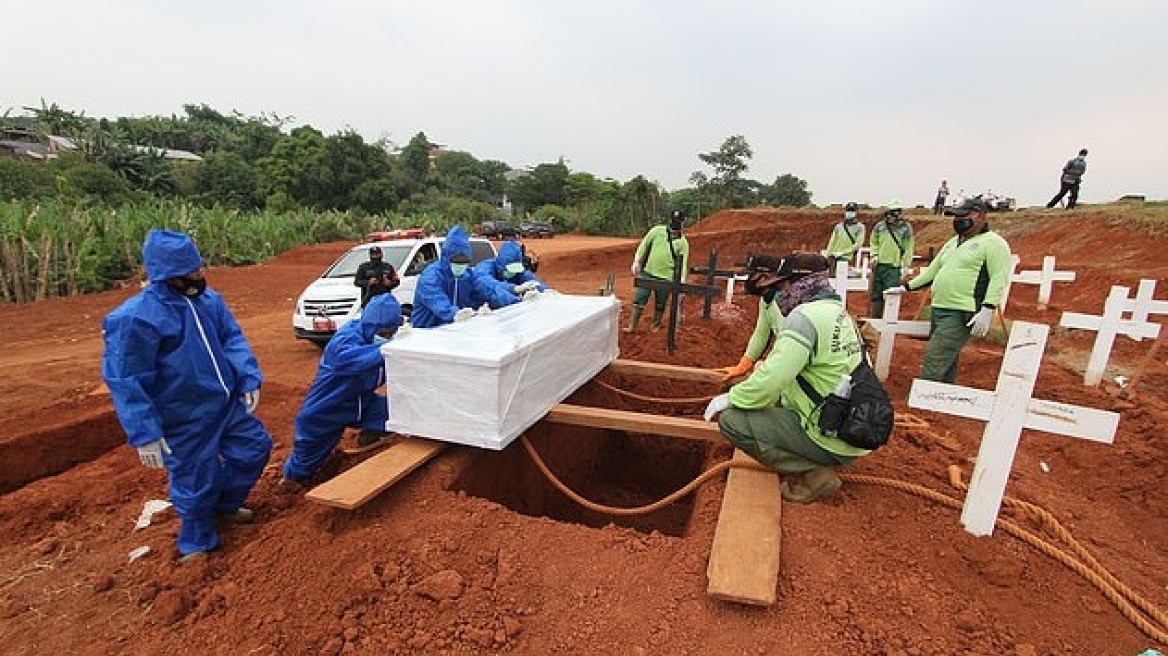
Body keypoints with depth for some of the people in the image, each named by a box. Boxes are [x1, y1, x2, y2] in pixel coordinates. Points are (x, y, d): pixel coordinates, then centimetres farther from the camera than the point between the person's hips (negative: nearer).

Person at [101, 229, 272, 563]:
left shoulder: (208, 299, -2)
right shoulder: (135, 318, -21)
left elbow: (233, 339, 6)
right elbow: (125, 381, -18)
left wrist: (249, 379, -6)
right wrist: (145, 434, -19)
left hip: (228, 403, 6)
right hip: (185, 420, -6)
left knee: (256, 447, 17)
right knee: (196, 483, 8)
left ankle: (225, 503, 44)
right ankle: (197, 545, 35)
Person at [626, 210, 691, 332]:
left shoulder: (683, 242, -3)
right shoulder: (657, 231, 1)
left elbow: (683, 263, -7)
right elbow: (644, 245, 7)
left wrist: (682, 282, -15)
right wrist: (636, 262, 0)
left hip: (666, 277, -1)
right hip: (648, 272, 1)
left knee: (660, 304, 9)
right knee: (639, 299, 1)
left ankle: (656, 326, 28)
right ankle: (632, 326, 11)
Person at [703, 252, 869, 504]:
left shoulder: (805, 316, -20)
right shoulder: (840, 312, 10)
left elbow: (770, 381, -25)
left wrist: (730, 398, -10)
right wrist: (768, 369, 14)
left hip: (834, 440, -10)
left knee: (731, 420, -11)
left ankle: (814, 476, -5)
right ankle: (818, 462, 16)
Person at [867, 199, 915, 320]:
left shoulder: (906, 228, 2)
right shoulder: (879, 226, 8)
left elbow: (908, 249, 2)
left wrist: (905, 266, -4)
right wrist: (874, 255, 1)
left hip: (894, 267, -3)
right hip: (879, 265, 3)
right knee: (875, 295, 6)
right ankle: (874, 318, 15)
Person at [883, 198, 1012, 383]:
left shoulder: (994, 243, -4)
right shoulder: (953, 242, 20)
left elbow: (998, 279, -13)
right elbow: (933, 270, 26)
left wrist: (987, 311, -21)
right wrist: (906, 288, 23)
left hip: (961, 315, -8)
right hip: (938, 310, 8)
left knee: (934, 360, -15)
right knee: (946, 363, 13)